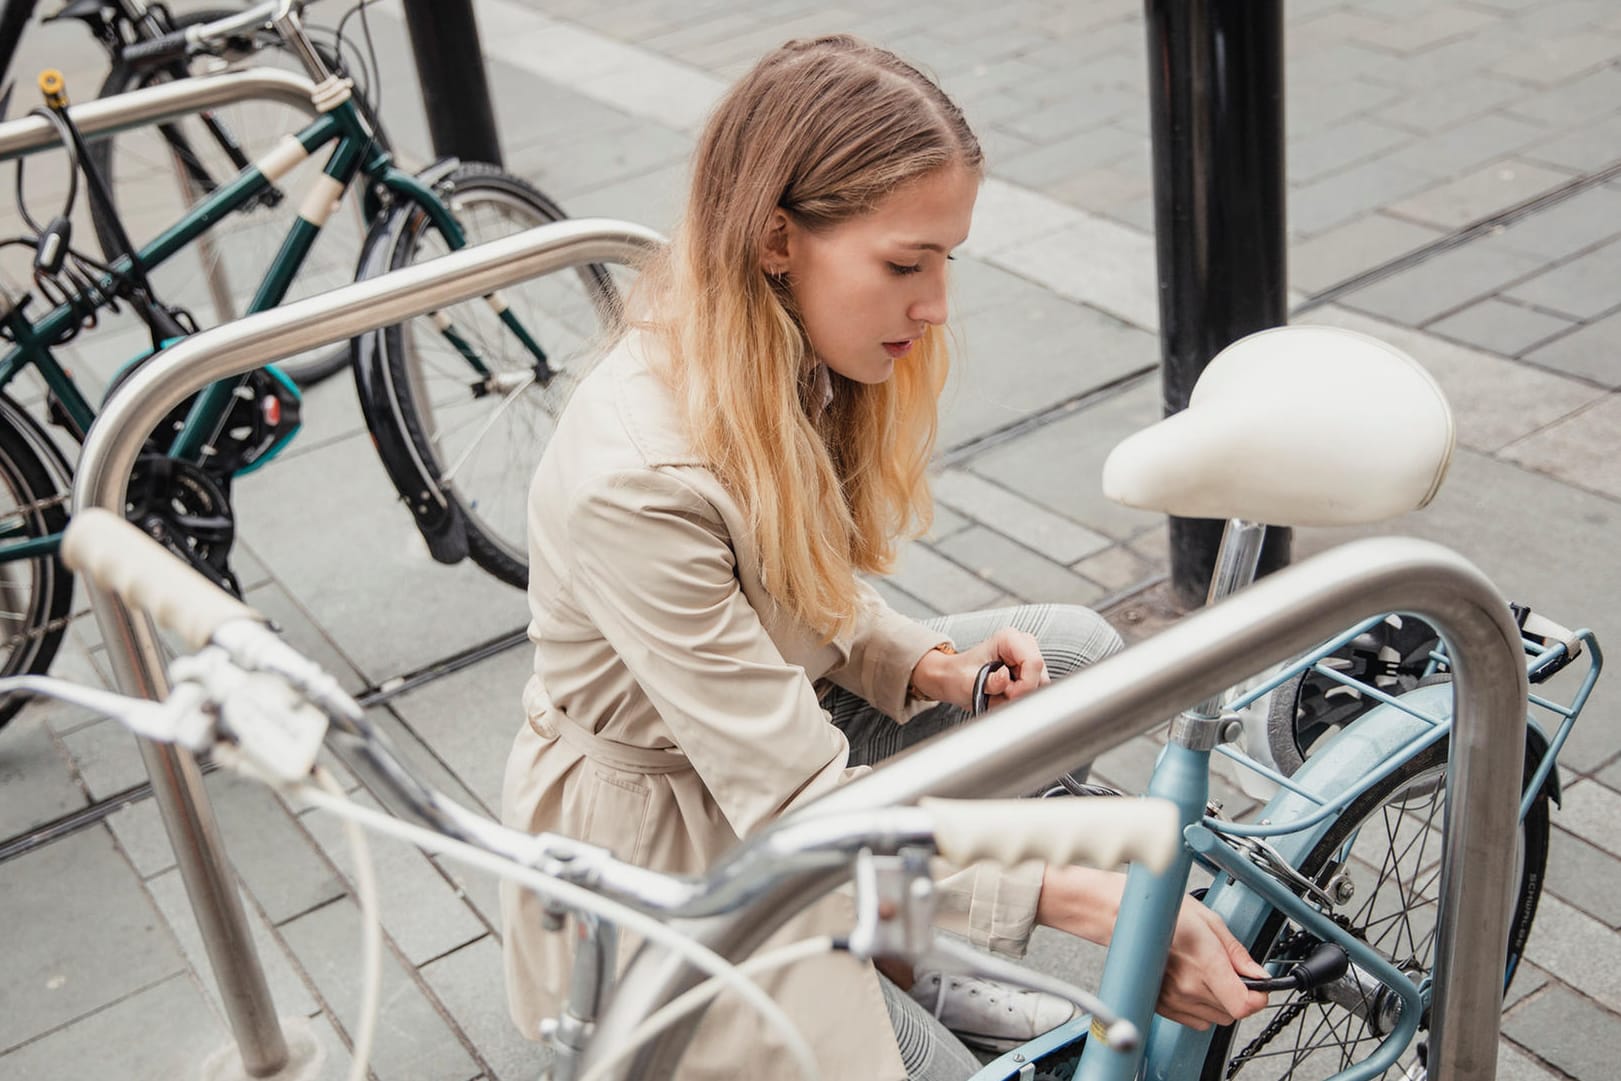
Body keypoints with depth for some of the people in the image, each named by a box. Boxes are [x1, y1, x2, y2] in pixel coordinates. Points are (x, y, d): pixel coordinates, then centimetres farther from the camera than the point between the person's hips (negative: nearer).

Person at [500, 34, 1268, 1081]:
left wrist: (926, 665, -12)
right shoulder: (635, 479, -35)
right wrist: (1090, 897, -36)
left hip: (788, 725, 8)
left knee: (1076, 649, -1)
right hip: (671, 850, -8)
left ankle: (926, 965, 10)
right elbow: (803, 804, -33)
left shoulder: (798, 366, -9)